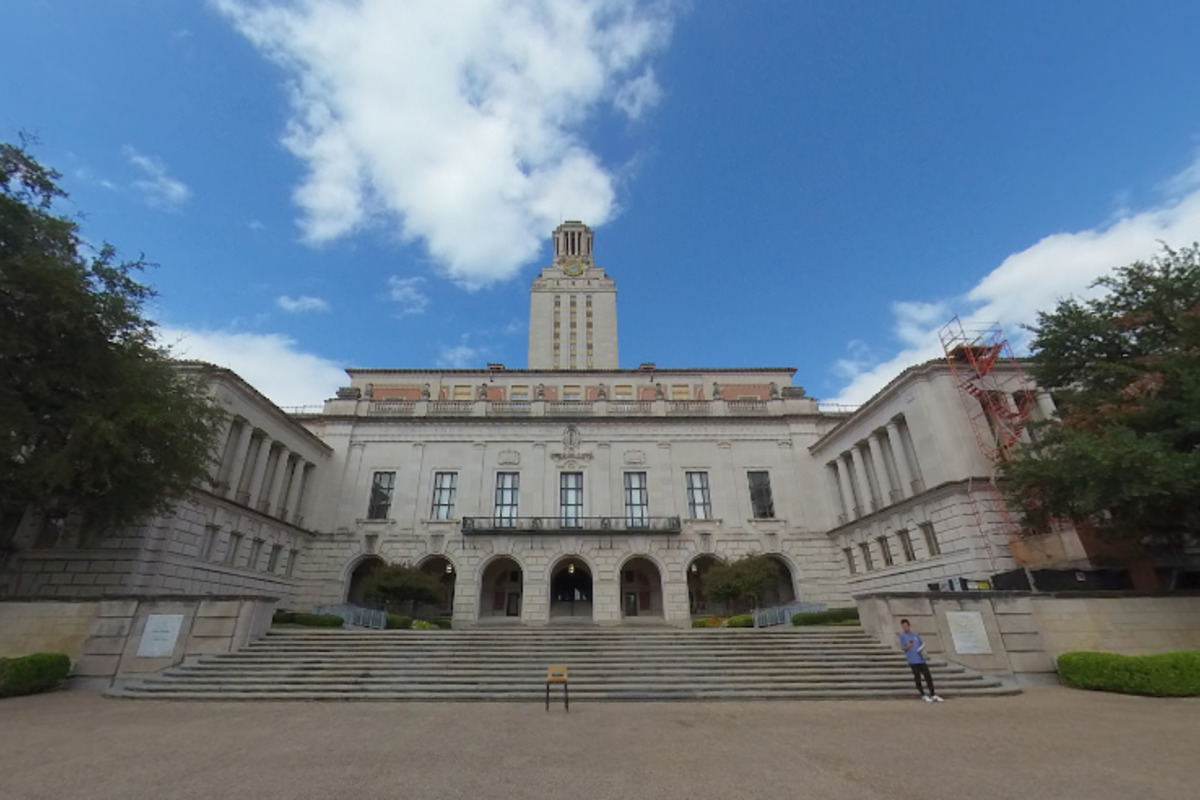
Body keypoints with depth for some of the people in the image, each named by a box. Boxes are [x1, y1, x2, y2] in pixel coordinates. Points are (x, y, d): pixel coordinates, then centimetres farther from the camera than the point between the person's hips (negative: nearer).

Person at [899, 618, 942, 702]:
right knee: (917, 678, 1)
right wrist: (908, 646, -25)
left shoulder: (916, 635, 13)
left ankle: (933, 695, 13)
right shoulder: (902, 636, 0)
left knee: (928, 677, 2)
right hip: (912, 661, -4)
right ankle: (923, 695, 14)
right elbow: (902, 647, -5)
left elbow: (922, 645, 21)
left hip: (921, 660, 4)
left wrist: (922, 650, -1)